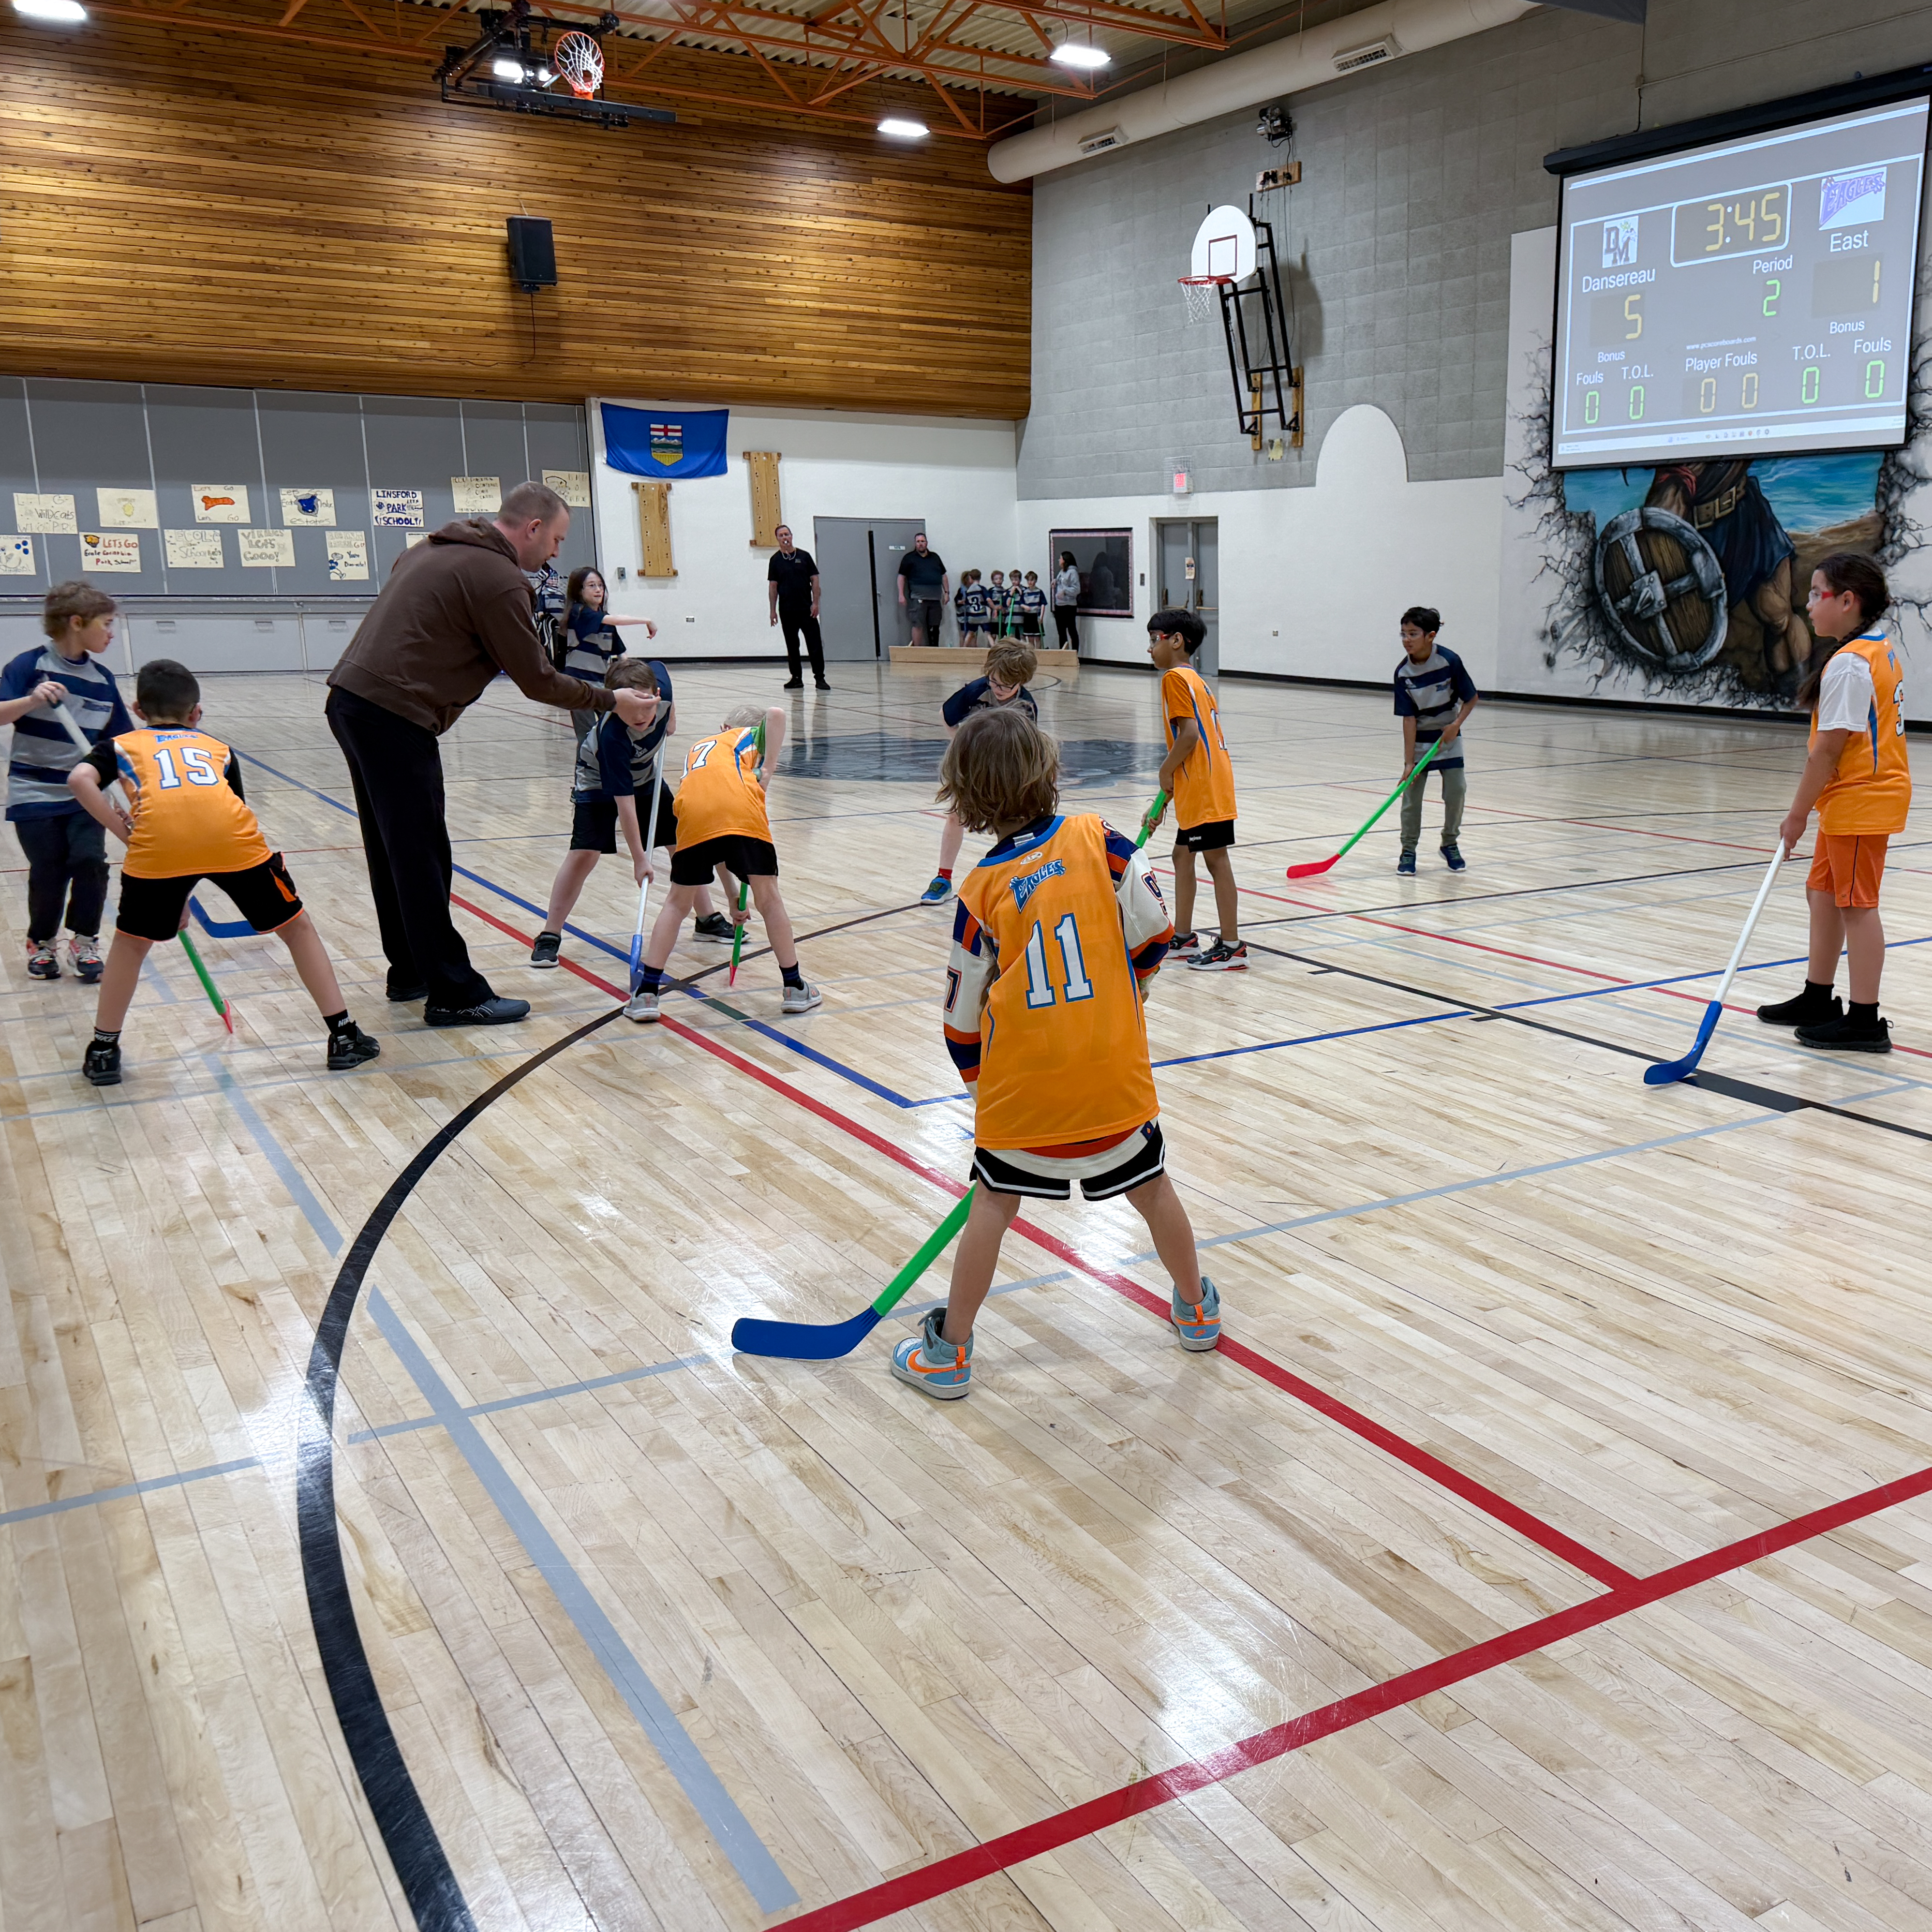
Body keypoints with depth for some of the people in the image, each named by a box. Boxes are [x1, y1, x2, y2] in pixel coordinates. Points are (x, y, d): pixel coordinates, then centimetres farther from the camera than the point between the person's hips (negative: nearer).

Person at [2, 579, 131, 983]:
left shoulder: (102, 679, 4)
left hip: (85, 795, 3)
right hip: (35, 794, -3)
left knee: (90, 861, -10)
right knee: (48, 872, 1)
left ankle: (84, 942, 10)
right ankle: (42, 943, 25)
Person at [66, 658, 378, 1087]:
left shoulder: (122, 745, 31)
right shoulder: (217, 748, 37)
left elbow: (80, 779, 9)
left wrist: (124, 832, 11)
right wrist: (185, 892, 42)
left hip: (157, 841, -1)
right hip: (233, 837, 1)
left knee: (131, 940, 25)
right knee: (296, 927, 19)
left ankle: (104, 1051, 28)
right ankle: (344, 1038, 20)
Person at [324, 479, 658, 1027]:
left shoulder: (435, 549, 19)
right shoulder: (498, 579, -10)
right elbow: (538, 680, -7)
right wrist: (612, 702, 4)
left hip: (350, 699, 10)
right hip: (394, 718, -10)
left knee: (393, 854, 17)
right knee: (423, 861, -5)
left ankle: (409, 971, 28)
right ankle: (454, 995, -1)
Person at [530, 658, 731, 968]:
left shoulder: (659, 679, -29)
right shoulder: (612, 735, -41)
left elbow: (660, 666, 0)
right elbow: (624, 803, -37)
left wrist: (671, 715, -3)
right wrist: (639, 859, -34)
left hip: (646, 774, 6)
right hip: (600, 782, -6)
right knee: (584, 854, -18)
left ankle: (708, 919, 23)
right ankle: (550, 937, -8)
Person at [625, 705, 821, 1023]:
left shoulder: (697, 749, 40)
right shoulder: (754, 735, 31)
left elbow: (714, 841, 38)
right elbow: (775, 714, 3)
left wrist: (732, 895, 40)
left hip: (693, 813, 3)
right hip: (742, 809, -2)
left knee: (677, 903, 18)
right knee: (768, 898, 13)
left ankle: (647, 993, 15)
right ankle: (795, 988, 21)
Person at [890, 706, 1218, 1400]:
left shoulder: (981, 891, -5)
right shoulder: (1098, 840, -6)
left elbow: (963, 1016, 1)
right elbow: (1153, 933, -4)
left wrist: (981, 1085, 17)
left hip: (1023, 1082, -1)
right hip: (1115, 1069, 1)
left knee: (993, 1206, 10)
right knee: (1151, 1187, 19)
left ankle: (948, 1352, 17)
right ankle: (1196, 1310, 38)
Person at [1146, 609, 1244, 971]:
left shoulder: (1176, 678, -10)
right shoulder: (1194, 679, 20)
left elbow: (1189, 735, -21)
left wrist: (1166, 771, -6)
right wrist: (1164, 798, 21)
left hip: (1204, 788, -10)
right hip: (1198, 788, 10)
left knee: (1217, 860, -6)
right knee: (1183, 855, 17)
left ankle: (1232, 947, -2)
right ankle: (1184, 938, 26)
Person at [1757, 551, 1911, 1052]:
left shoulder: (1848, 664, -20)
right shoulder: (1882, 650, 11)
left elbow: (1829, 750, -21)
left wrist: (1798, 814, -14)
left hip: (1860, 801, -10)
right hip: (1851, 801, 10)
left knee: (1856, 905, -4)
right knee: (1822, 892, 19)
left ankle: (1864, 1022, 2)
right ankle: (1818, 1000, 31)